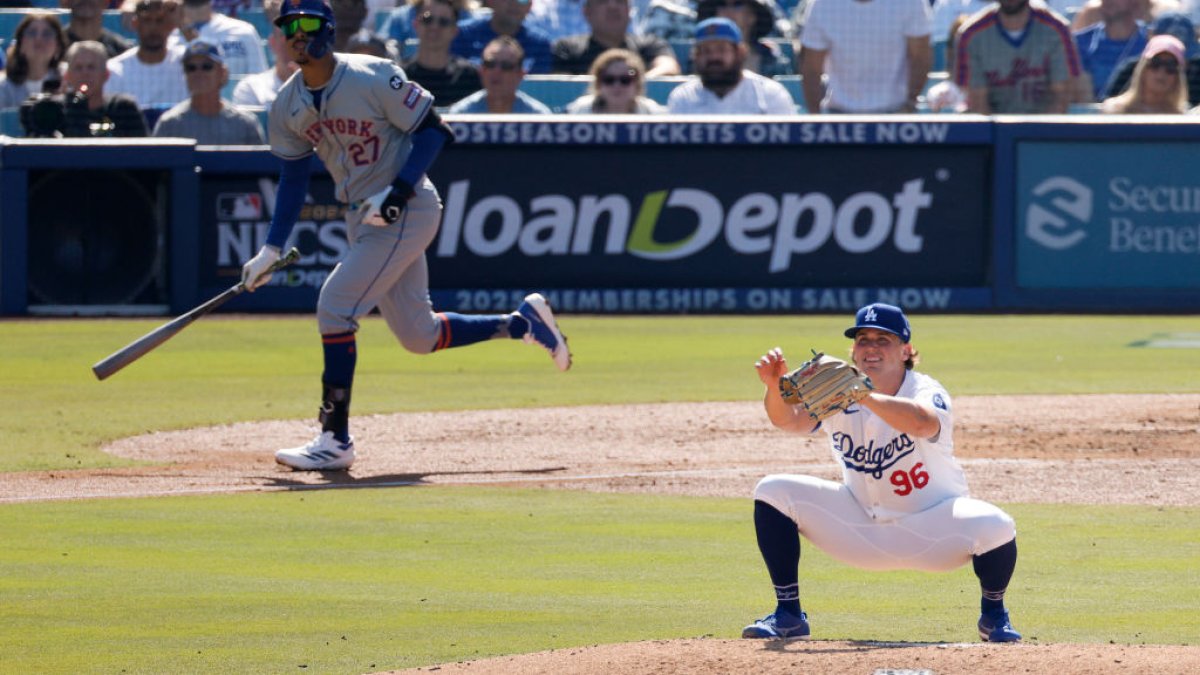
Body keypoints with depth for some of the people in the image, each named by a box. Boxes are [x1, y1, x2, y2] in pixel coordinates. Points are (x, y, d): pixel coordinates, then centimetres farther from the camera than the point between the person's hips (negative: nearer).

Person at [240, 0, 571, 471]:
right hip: (361, 218, 8)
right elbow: (293, 177, 11)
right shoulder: (288, 106, 3)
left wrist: (399, 192, -24)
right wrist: (271, 248, 4)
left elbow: (434, 130, -14)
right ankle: (523, 323, 30)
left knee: (335, 307, -17)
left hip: (407, 212, -8)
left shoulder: (373, 78, -17)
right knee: (419, 336, 11)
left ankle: (335, 440, -10)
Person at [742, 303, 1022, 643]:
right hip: (860, 524, 4)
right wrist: (775, 386, -46)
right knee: (773, 492, -12)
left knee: (995, 527, -33)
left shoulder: (925, 392, -19)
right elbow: (790, 420, -24)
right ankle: (787, 615, -2)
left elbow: (924, 423, -44)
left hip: (931, 524, -4)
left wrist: (864, 396, -57)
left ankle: (993, 614, 0)